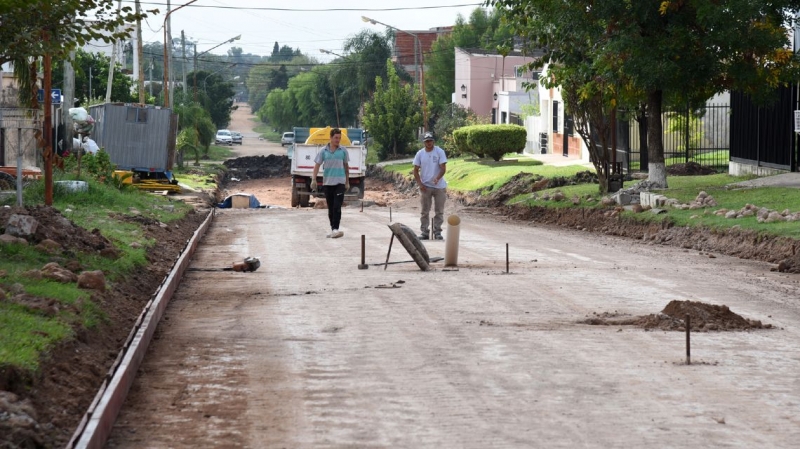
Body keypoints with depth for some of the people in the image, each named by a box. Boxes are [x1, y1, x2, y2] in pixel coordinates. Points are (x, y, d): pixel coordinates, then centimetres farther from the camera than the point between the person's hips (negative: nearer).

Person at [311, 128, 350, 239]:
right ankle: (333, 229, 16)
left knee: (337, 207, -13)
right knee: (330, 208, 8)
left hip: (339, 183, -2)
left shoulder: (343, 151, 3)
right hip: (327, 183, 2)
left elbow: (346, 166, 12)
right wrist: (314, 179, -8)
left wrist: (347, 182, 14)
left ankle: (335, 229, -18)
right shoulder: (324, 151, 3)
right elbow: (317, 165, 4)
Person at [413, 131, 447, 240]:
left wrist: (437, 178, -29)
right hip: (425, 186, 2)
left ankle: (437, 232, 11)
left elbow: (443, 168, -11)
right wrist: (420, 184, -7)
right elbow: (415, 170, 5)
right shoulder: (420, 153, 2)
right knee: (425, 211, 5)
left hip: (439, 186, -2)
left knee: (439, 211, 3)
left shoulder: (440, 152, -5)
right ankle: (424, 232, 10)